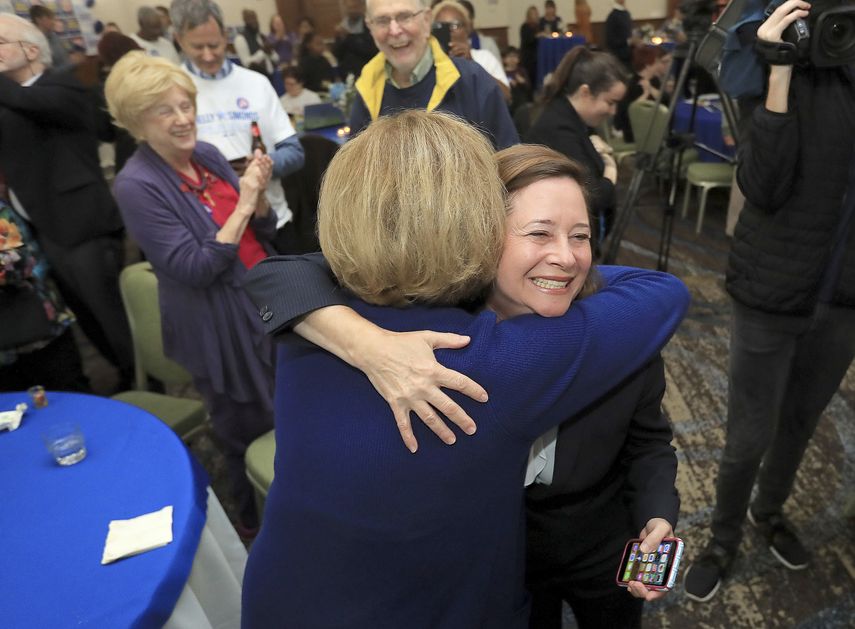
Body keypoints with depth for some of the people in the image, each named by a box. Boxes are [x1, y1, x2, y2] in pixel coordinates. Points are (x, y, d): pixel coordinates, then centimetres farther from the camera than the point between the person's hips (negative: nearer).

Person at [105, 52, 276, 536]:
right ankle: (256, 519, 41)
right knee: (249, 431, 12)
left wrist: (260, 194, -14)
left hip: (266, 302, 7)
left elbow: (263, 231, 6)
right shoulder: (137, 185, -18)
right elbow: (195, 268, -23)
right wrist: (242, 204, -24)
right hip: (220, 327, -6)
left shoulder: (208, 154, 1)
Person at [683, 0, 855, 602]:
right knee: (749, 437, 6)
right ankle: (724, 540, 33)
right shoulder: (804, 67, -9)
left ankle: (770, 510, 48)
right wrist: (780, 72, -23)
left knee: (802, 421, 21)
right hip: (775, 292, -4)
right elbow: (762, 187, -20)